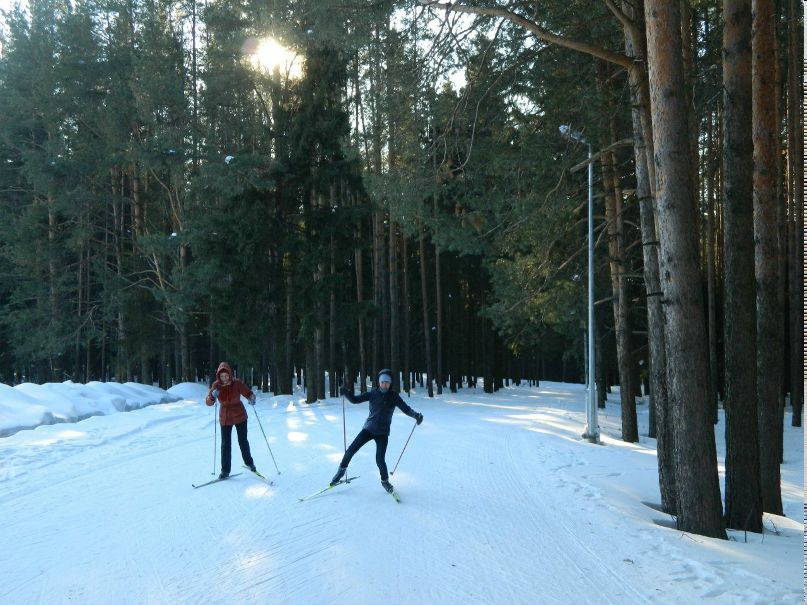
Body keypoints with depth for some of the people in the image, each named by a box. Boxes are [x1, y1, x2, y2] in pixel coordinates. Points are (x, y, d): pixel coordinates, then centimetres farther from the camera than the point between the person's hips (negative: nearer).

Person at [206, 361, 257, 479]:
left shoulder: (237, 383, -17)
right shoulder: (216, 385, -13)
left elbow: (248, 393, -11)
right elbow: (208, 402, -16)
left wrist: (252, 398, -34)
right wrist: (213, 396, -39)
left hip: (240, 416, -1)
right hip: (225, 418, 1)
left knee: (243, 441, 10)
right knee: (225, 444, 0)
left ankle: (249, 463, 33)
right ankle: (225, 470, 10)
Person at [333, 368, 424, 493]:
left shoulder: (394, 397, -3)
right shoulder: (373, 394, -2)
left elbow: (406, 409, -5)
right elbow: (355, 400, -3)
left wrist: (416, 415, -24)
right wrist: (346, 393, -22)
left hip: (383, 433, -1)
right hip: (368, 429, 1)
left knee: (380, 460, -10)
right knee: (351, 449, -8)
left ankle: (385, 481, 16)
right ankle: (342, 470, 16)